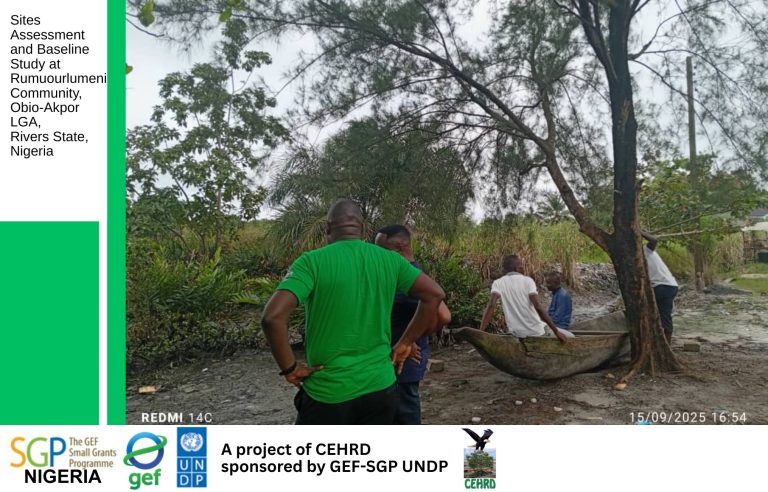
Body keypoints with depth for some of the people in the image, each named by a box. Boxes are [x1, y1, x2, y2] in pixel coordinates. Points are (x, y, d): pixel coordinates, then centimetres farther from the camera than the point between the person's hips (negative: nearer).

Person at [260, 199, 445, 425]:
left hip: (327, 393, -3)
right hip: (379, 387, 4)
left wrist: (290, 368, -9)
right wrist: (404, 344, 8)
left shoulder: (312, 262, -11)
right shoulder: (389, 260, 1)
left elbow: (272, 317, -22)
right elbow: (434, 294, 4)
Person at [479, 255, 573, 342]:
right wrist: (556, 332, -15)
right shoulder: (527, 280, -8)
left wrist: (480, 333, -22)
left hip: (517, 334, 4)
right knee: (569, 337, 20)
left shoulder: (498, 283, -3)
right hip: (537, 331, -4)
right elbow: (538, 308, -19)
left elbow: (491, 306, -19)